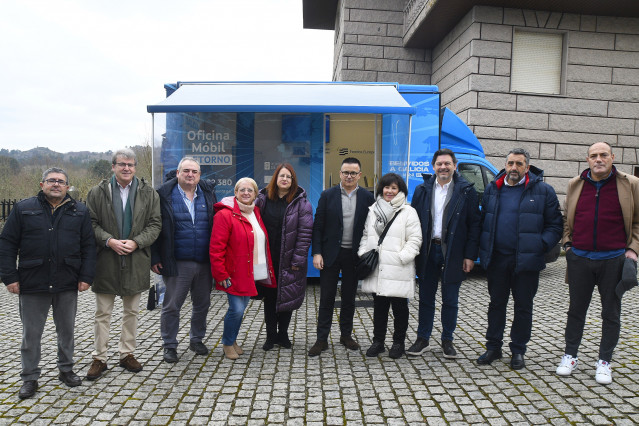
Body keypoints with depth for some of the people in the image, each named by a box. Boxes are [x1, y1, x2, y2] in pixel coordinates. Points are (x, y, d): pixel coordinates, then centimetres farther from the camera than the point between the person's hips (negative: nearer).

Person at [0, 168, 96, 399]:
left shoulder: (80, 211, 5)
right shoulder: (23, 209, 3)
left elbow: (88, 246, 5)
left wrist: (86, 276, -2)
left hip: (67, 285, 1)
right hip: (32, 284, -1)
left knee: (67, 330, 13)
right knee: (31, 333, 8)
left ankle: (66, 369, 30)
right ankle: (29, 378, 22)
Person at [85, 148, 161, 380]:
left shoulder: (149, 193, 3)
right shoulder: (97, 192, 1)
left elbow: (155, 224, 1)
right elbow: (91, 223, -1)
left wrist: (136, 242, -13)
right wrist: (109, 241, -16)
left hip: (136, 261, 1)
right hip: (106, 262, -1)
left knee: (131, 311, 13)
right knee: (103, 313, 7)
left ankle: (127, 354, 27)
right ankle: (99, 358, 19)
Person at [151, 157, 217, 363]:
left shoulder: (208, 193, 7)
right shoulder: (165, 195, -3)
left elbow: (216, 224, 11)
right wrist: (155, 258, -6)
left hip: (205, 262, 4)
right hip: (177, 263, -3)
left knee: (202, 304, 14)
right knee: (171, 306, 5)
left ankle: (197, 340, 33)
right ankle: (170, 346, 21)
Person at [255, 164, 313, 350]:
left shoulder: (301, 202, -6)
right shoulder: (263, 198, 3)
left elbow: (305, 232, -8)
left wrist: (298, 259, -12)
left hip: (288, 260, -2)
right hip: (267, 258, 3)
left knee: (287, 297, 8)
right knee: (269, 297, 10)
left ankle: (283, 335, 25)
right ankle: (270, 336, 22)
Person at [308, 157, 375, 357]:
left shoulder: (367, 198, 2)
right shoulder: (327, 195, 0)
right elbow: (318, 226, -1)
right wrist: (316, 253, -8)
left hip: (354, 255, 1)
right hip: (331, 254, -1)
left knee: (349, 298, 13)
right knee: (326, 298, 4)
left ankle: (346, 335, 29)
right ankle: (322, 339, 13)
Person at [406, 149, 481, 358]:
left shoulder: (466, 191, -2)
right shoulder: (422, 190, 5)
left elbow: (475, 224, -3)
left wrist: (470, 255, -7)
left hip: (453, 253, -2)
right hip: (428, 251, 2)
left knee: (450, 300, 9)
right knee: (426, 298, 10)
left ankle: (447, 340, 24)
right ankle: (423, 339, 22)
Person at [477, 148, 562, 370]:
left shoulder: (543, 191, 0)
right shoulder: (492, 189, 9)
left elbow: (555, 225, 1)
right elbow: (483, 221, 15)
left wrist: (541, 245, -13)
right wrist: (483, 249, 4)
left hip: (526, 260, -2)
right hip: (496, 259, 3)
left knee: (523, 307, 8)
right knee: (496, 304, 12)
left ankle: (518, 351, 22)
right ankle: (493, 347, 24)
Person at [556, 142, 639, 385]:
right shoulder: (575, 185, 7)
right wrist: (567, 242, 5)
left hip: (613, 259, -2)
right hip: (580, 258, 2)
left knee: (611, 314, 9)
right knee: (576, 310, 11)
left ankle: (604, 362, 22)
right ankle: (570, 356, 23)